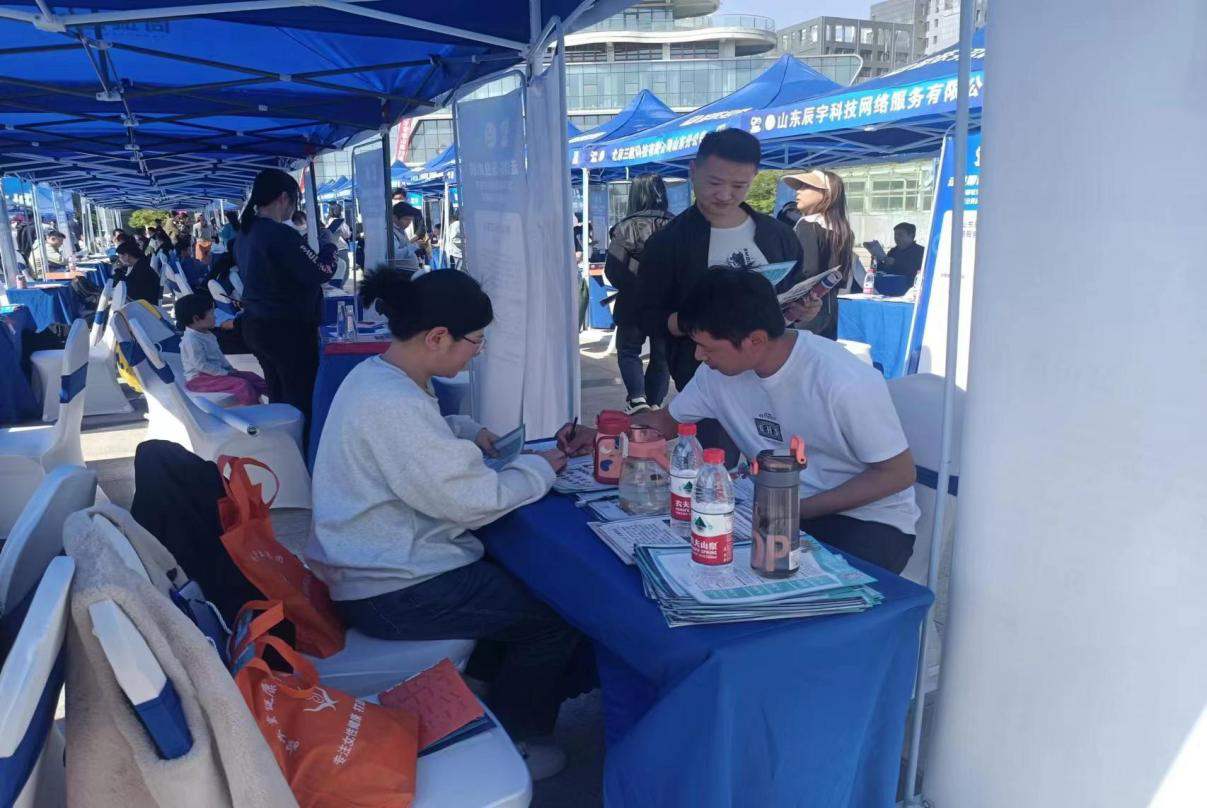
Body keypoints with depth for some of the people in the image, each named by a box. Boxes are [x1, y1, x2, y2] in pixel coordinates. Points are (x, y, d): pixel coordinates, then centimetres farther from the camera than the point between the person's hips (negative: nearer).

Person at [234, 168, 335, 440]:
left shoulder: (244, 234, 9)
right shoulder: (281, 234, -19)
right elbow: (319, 272, -16)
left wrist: (306, 247, 19)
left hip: (256, 325, 9)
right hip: (288, 329, -9)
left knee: (279, 397, 16)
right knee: (301, 401, -2)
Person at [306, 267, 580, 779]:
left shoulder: (375, 374, 3)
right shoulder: (393, 405, -29)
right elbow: (472, 501, -26)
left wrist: (466, 432, 5)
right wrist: (540, 467, -10)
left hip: (371, 563, 10)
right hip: (389, 590, -10)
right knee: (554, 618, -2)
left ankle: (487, 687, 36)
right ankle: (506, 743, 19)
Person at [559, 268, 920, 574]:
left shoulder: (845, 383, -27)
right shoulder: (719, 371, -8)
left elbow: (898, 473, -18)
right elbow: (669, 419, 10)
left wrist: (797, 510, -24)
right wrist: (600, 435, -7)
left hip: (868, 518, -5)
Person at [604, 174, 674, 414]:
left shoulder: (626, 227, -9)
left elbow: (612, 270, -9)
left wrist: (628, 286, 9)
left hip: (633, 302, -2)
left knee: (628, 350, 11)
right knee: (661, 354, 14)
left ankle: (637, 398, -7)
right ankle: (654, 404, 15)